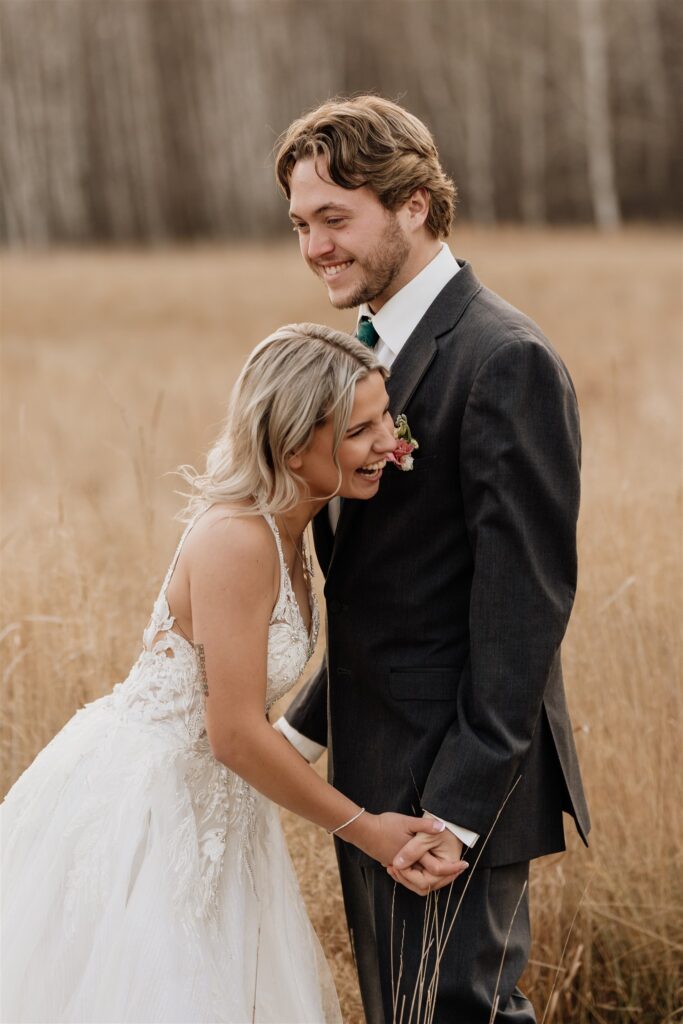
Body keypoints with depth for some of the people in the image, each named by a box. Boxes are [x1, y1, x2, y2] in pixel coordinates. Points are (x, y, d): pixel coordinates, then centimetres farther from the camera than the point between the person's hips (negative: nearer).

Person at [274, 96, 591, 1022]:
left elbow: (525, 599, -20)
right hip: (379, 779, 9)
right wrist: (304, 730, 15)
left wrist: (459, 811, -21)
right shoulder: (376, 354, 13)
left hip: (458, 791, -9)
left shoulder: (506, 361, -16)